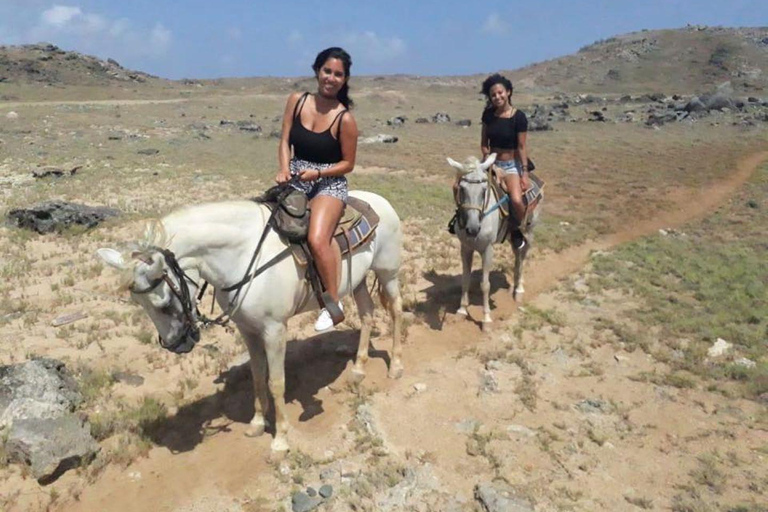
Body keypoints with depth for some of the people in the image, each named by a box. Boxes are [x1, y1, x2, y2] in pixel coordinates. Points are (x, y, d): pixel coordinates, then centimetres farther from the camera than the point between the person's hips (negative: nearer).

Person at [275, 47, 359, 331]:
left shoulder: (344, 119, -9)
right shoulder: (296, 101, 3)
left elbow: (348, 164, -4)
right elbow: (285, 141, 4)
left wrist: (317, 172, -18)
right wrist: (284, 169, -15)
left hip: (329, 183, -5)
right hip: (296, 180, 5)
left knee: (317, 239, -27)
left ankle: (334, 305, -10)